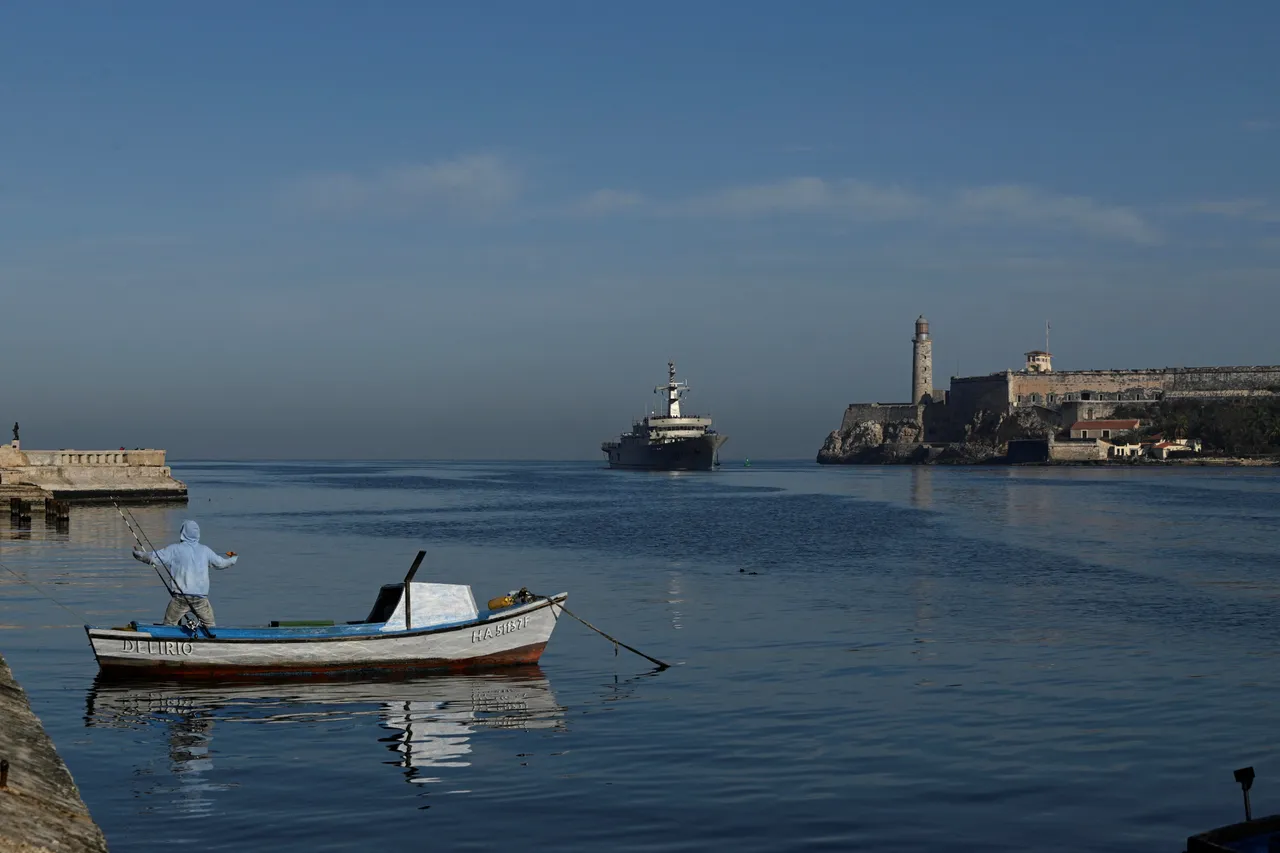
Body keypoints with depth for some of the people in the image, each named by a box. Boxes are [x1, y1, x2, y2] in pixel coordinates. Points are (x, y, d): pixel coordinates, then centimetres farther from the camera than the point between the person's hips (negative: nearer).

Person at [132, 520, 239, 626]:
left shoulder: (175, 549, -2)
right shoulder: (205, 550, 7)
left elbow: (153, 557, -1)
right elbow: (221, 563, 20)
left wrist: (138, 554, 18)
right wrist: (233, 559, 41)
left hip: (180, 597, -2)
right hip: (201, 598, 2)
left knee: (168, 625, 8)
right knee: (210, 626, 14)